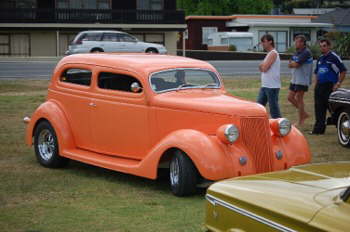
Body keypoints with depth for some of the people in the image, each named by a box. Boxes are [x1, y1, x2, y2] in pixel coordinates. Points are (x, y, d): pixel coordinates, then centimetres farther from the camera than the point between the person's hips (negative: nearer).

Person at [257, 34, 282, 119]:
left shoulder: (273, 53, -13)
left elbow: (264, 68, -19)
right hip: (264, 86, 10)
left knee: (274, 109, -4)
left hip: (272, 86, -10)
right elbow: (261, 68, 18)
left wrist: (263, 65, 1)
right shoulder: (268, 54, 17)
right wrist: (262, 66, -3)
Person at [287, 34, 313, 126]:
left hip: (302, 80, -9)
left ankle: (300, 121, 6)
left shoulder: (306, 52, -15)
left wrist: (293, 63, -2)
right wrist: (294, 64, -10)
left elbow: (296, 64, -22)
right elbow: (289, 65, 8)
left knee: (299, 99, -4)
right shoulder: (297, 52, 14)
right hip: (294, 79, 9)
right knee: (290, 97, 8)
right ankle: (304, 114, 21)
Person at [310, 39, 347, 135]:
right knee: (319, 109, 6)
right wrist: (316, 85, 15)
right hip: (319, 86, 7)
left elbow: (343, 71, -8)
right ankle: (319, 129, 11)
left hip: (330, 86, -7)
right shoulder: (320, 58, 16)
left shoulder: (334, 57, -6)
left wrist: (338, 84, -12)